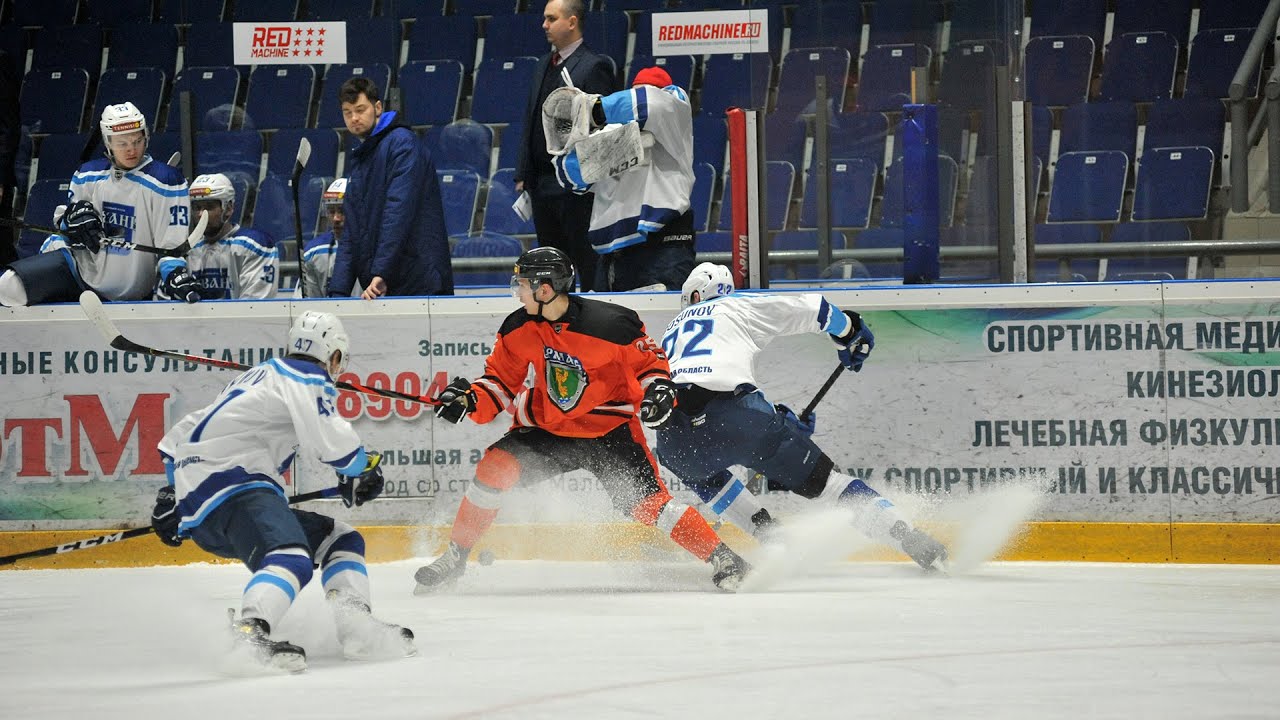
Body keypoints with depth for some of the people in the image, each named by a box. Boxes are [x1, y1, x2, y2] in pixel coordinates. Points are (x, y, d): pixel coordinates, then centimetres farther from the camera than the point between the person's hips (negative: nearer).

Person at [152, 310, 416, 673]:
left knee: (341, 540, 17)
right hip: (233, 490, -10)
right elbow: (333, 442, -15)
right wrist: (365, 467, 7)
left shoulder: (263, 374, 29)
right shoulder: (308, 378, 1)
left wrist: (171, 498, 43)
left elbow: (186, 432, 35)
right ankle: (250, 630, -60)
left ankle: (357, 629, -3)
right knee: (292, 561, -35)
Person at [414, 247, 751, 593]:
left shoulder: (610, 324, -21)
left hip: (609, 430, -4)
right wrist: (469, 400, -13)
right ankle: (454, 558, -3)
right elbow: (502, 380, 4)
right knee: (495, 466, -17)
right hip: (548, 428, 4)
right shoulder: (519, 329, -8)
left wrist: (658, 387, -23)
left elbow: (649, 359, -5)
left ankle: (724, 560, -6)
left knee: (648, 502, -17)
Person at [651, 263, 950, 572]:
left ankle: (772, 539, 23)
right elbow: (811, 308, 20)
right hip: (733, 415, -3)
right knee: (821, 479, 9)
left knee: (701, 474, 38)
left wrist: (778, 419, 38)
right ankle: (912, 541, 2)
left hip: (674, 430, 3)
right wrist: (850, 330, 41)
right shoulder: (738, 305, 25)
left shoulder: (672, 331, 36)